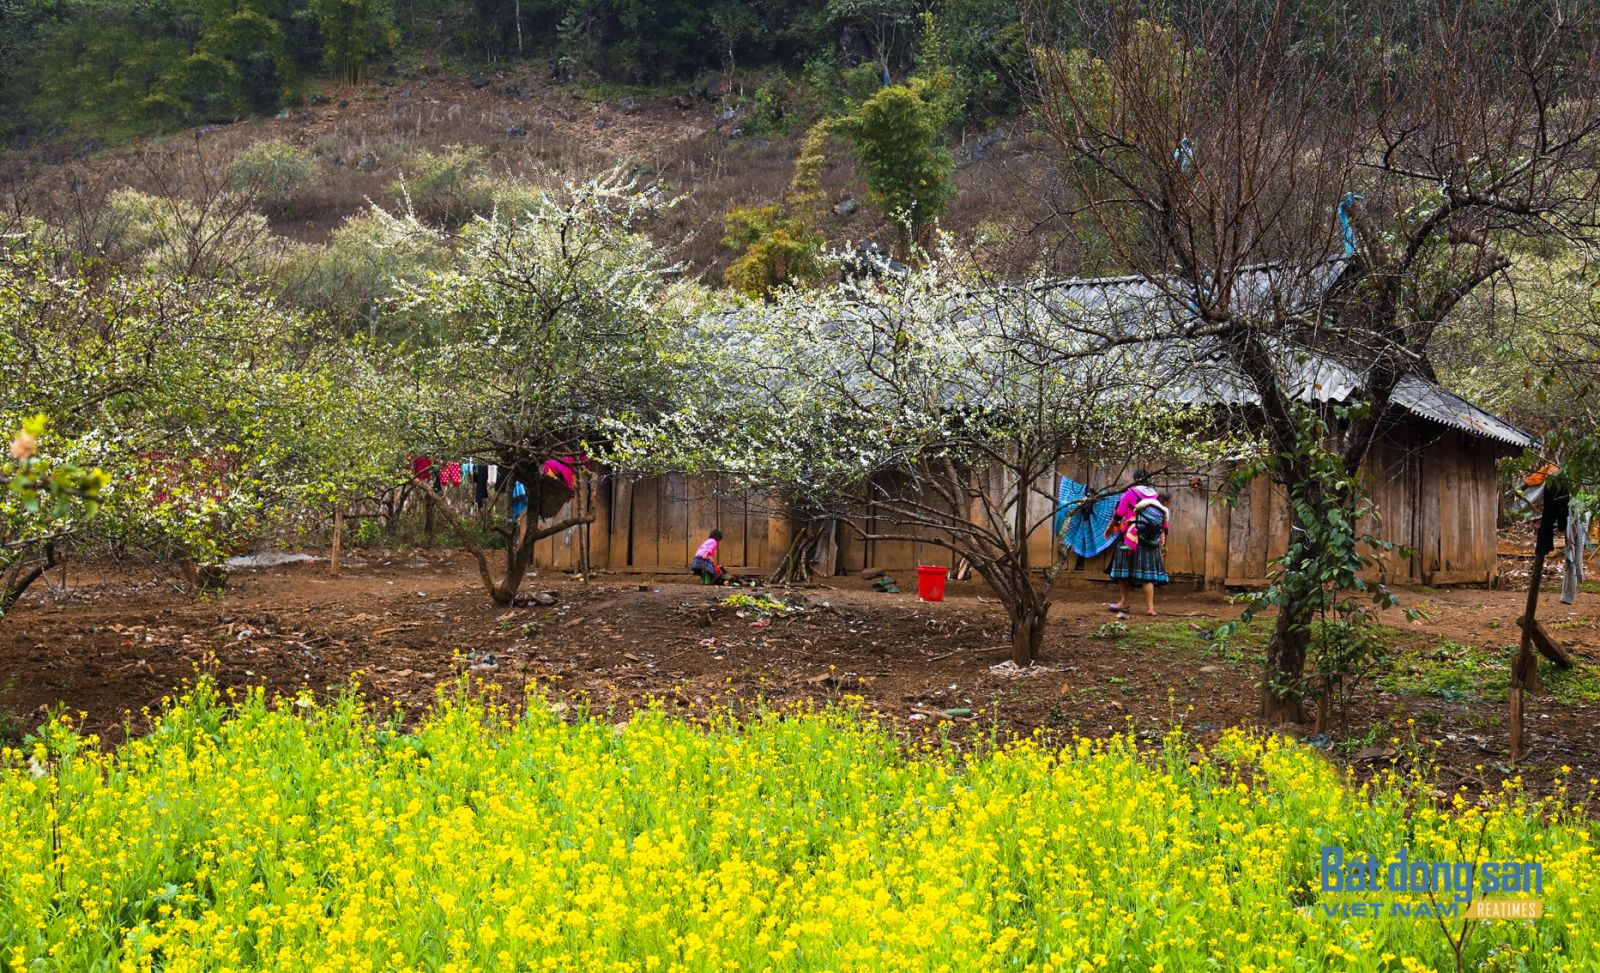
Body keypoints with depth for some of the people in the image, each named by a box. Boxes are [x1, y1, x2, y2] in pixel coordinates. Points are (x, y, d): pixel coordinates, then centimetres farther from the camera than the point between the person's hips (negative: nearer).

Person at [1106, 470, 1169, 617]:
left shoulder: (1130, 493, -2)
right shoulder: (1156, 496, 11)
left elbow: (1119, 514, -3)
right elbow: (1163, 521, 12)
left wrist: (1110, 528, 13)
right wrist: (1162, 540, 19)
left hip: (1130, 538, -4)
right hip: (1150, 542, 4)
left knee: (1125, 570, 10)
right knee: (1147, 572, 4)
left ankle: (1126, 601, 18)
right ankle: (1150, 607, -2)